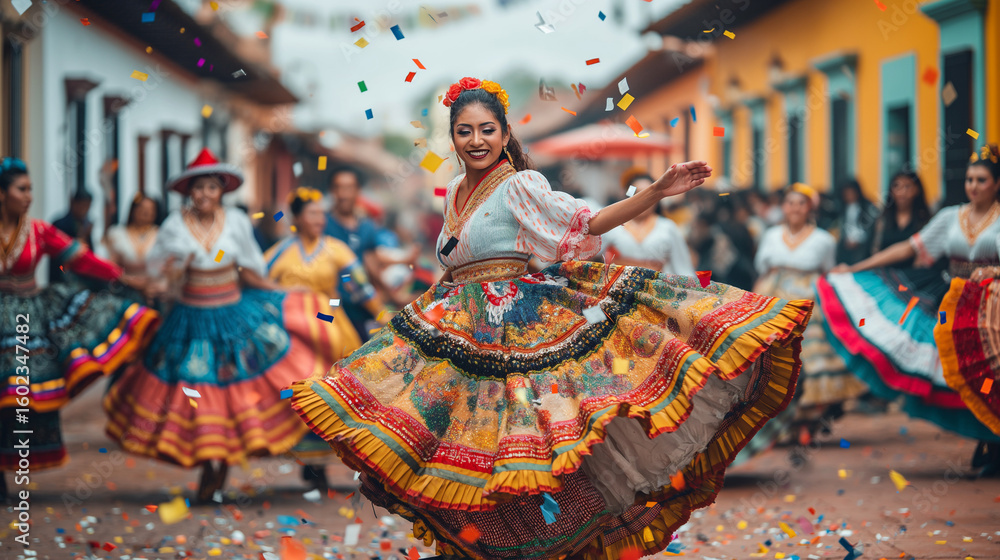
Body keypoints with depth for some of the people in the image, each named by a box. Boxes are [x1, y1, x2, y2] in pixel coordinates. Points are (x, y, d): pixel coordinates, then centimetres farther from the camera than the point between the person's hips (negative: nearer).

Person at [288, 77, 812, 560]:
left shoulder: (521, 187, -6)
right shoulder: (454, 191, 15)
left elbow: (590, 222, -11)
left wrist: (658, 191, -21)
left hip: (516, 321, -7)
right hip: (460, 330, 7)